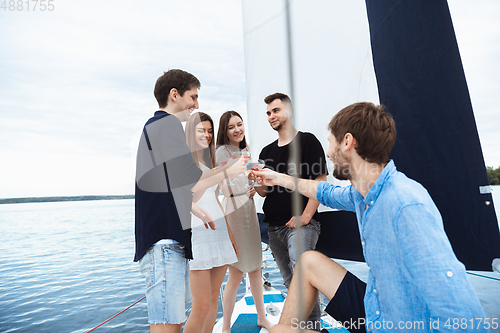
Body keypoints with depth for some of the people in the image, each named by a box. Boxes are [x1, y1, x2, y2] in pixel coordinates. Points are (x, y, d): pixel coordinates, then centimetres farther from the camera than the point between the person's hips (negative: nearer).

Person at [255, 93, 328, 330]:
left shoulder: (307, 141, 0)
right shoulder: (267, 152, 16)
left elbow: (320, 181, -7)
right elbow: (264, 191, 15)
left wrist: (305, 216, -16)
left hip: (300, 223, -5)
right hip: (274, 227, 6)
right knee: (290, 282, 13)